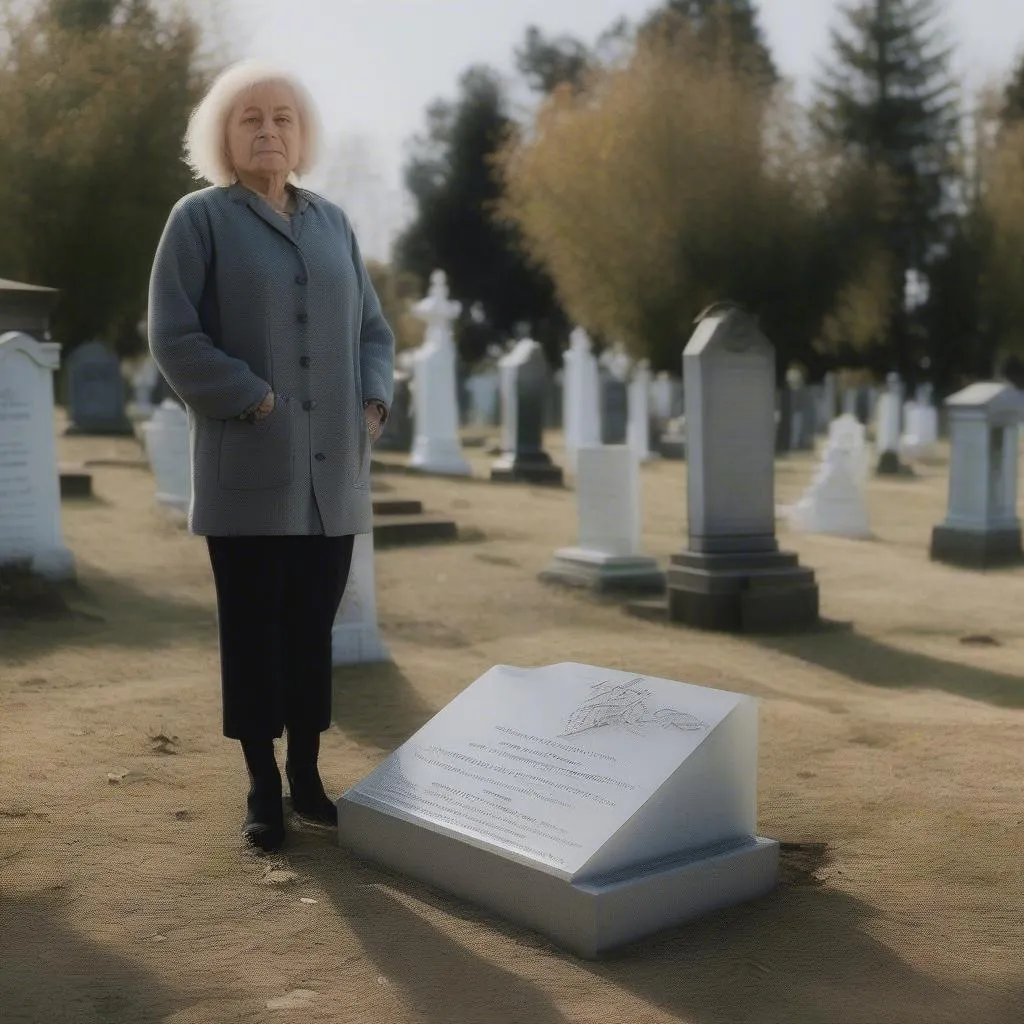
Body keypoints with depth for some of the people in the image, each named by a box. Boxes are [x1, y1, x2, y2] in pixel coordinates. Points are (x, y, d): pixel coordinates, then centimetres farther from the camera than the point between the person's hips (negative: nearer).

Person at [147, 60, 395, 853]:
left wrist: (373, 403, 0)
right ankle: (263, 789, 13)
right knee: (254, 631, 2)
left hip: (333, 471, 4)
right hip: (250, 471, -4)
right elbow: (174, 338, -7)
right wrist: (257, 402, -14)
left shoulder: (332, 222, 14)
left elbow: (373, 329, 17)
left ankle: (307, 776, 22)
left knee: (313, 627, 10)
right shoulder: (200, 219, 0)